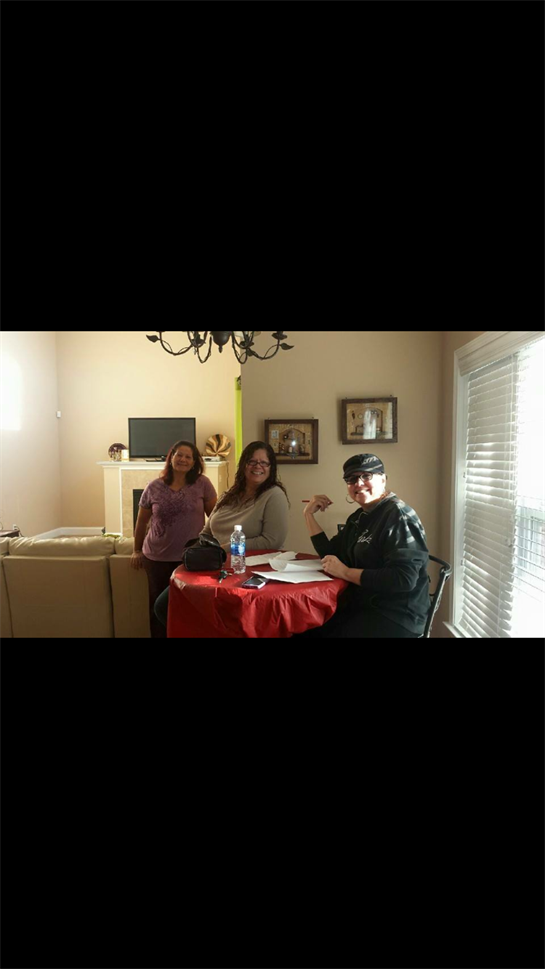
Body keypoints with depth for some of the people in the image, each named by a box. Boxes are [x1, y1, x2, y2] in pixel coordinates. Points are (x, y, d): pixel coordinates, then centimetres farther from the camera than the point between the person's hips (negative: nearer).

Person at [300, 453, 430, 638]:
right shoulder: (360, 516, 12)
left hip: (396, 616, -7)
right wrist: (309, 514, 8)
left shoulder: (398, 515, -15)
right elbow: (331, 554, 14)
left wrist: (345, 572, -19)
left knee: (332, 634, -22)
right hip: (364, 606, 8)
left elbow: (403, 579, -25)